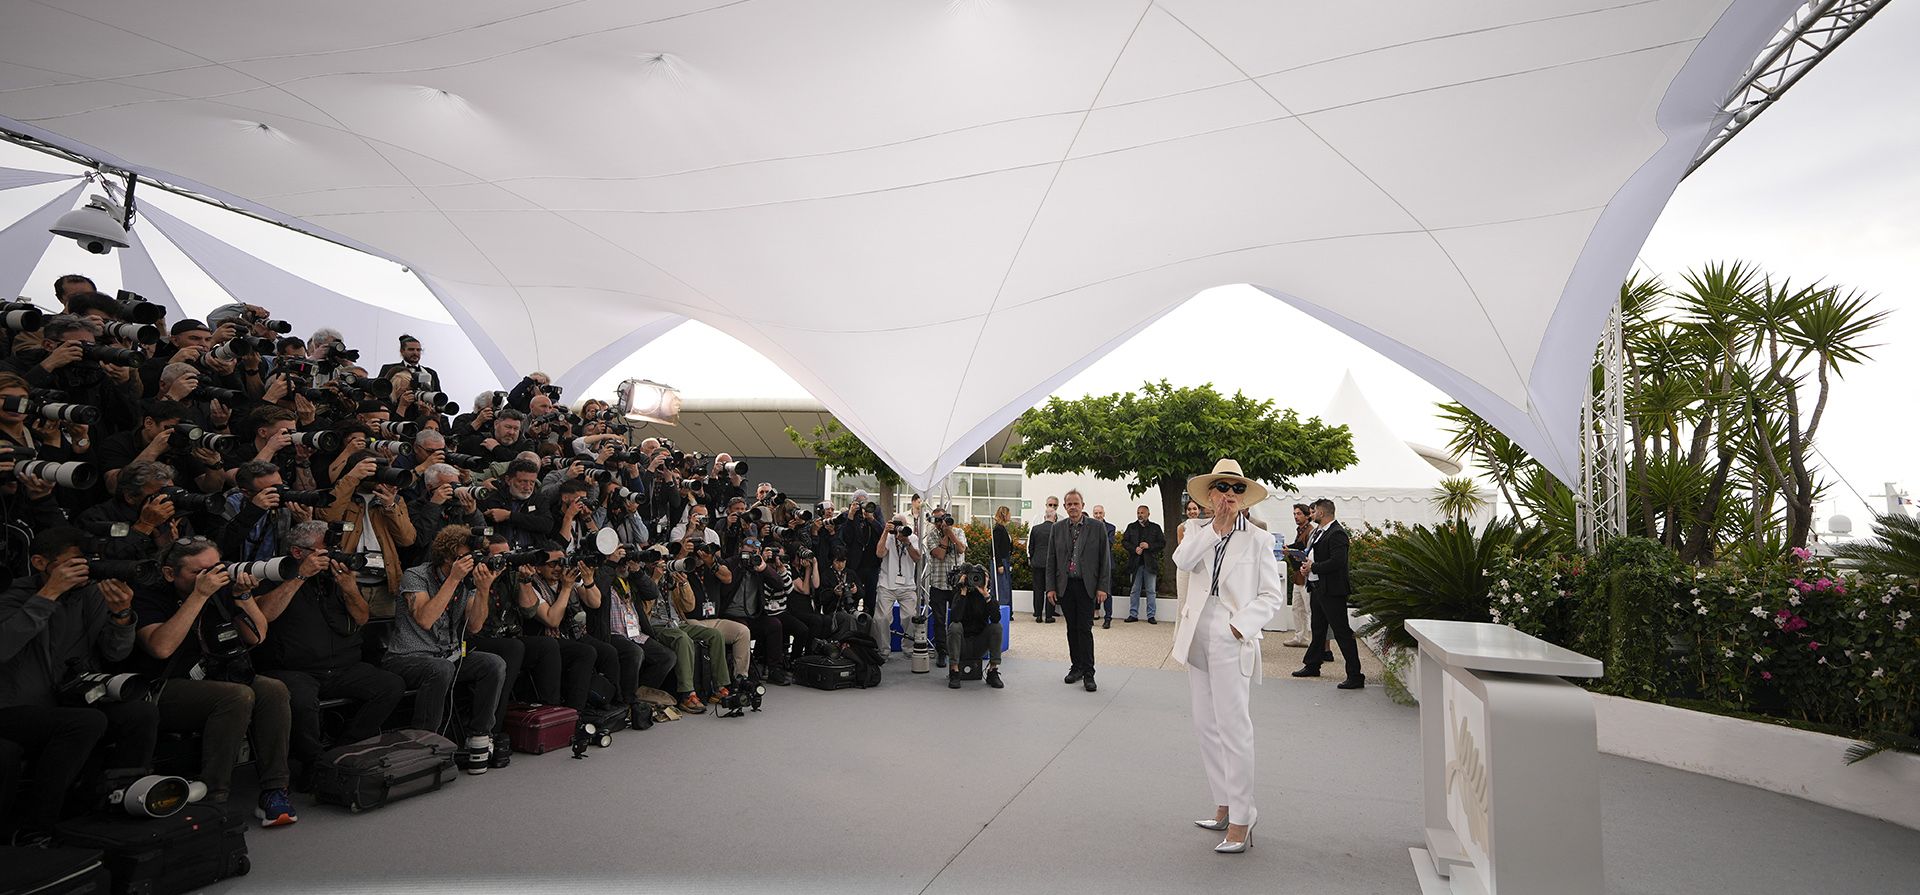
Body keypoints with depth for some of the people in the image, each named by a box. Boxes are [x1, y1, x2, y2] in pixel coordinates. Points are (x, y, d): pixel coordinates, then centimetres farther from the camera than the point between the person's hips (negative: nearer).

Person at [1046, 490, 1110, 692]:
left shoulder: (1097, 526, -2)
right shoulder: (1058, 528, 7)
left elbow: (1105, 558, -1)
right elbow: (1051, 560, 8)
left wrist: (1102, 587, -7)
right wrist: (1051, 587, 2)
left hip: (1087, 585, -3)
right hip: (1065, 586, 3)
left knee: (1085, 628, -6)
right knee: (1072, 628, 9)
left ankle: (1088, 673, 1)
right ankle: (1077, 667, 20)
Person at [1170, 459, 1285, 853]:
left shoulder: (1258, 539, -1)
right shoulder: (1197, 530, 9)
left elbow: (1271, 596, -2)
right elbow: (1182, 561, -12)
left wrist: (1240, 627, -14)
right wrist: (1217, 528, -17)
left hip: (1232, 642, -5)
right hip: (1197, 639, 5)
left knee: (1234, 730, -7)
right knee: (1206, 727, 12)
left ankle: (1241, 820, 2)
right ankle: (1224, 807, 24)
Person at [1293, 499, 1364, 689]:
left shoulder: (1337, 533, -18)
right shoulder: (1319, 531, 13)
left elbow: (1337, 561, -26)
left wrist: (1313, 567, -17)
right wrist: (1307, 564, 1)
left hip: (1331, 590, -10)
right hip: (1317, 588, 10)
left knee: (1342, 631, -7)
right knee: (1318, 629, 21)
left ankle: (1355, 675, -2)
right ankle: (1312, 666, 35)